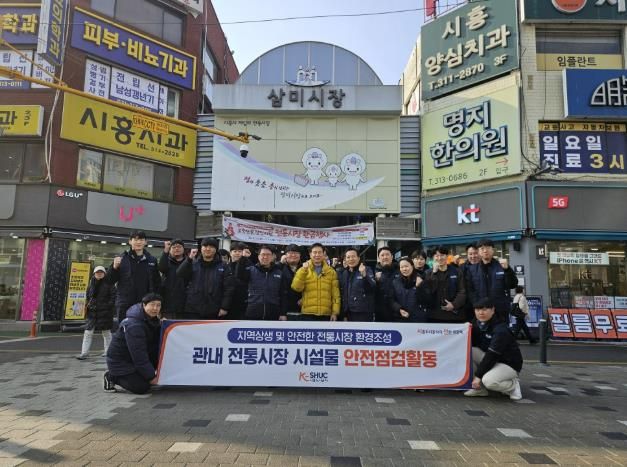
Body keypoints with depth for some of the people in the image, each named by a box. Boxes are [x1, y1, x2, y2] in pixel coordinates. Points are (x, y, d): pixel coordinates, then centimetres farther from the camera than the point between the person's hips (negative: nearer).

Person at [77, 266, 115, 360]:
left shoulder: (108, 284, -4)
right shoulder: (91, 284, 9)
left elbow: (113, 296, -6)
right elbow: (88, 296, 20)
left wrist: (109, 306, -15)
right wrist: (88, 305, 8)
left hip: (105, 312, -4)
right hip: (92, 312, 4)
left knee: (106, 332, 7)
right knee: (88, 332, -1)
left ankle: (108, 351, 18)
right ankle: (84, 353, 4)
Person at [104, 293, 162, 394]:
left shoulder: (153, 319, -1)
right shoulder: (133, 325, -29)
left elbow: (155, 346, 3)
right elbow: (138, 354, -28)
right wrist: (151, 376, -23)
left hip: (135, 358, 8)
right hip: (120, 361, -8)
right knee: (142, 388, -14)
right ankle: (111, 377, 4)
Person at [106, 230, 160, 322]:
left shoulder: (152, 260, 9)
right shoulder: (122, 259, 3)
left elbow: (157, 283, 12)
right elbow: (109, 280, 3)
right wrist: (114, 267, -14)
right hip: (125, 304, -1)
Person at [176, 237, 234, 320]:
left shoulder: (223, 267, 4)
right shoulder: (193, 264, 9)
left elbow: (228, 288, -1)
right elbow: (180, 274, -7)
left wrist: (225, 307, -9)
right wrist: (189, 259, -19)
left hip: (213, 313, -1)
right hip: (192, 311, 1)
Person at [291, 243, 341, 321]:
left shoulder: (331, 272, 9)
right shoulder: (303, 270, 6)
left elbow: (335, 294, 7)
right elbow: (296, 288, -9)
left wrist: (335, 312, -1)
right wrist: (303, 270, -17)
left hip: (325, 314, 1)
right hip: (308, 313, -1)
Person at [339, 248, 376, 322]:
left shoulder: (367, 270, -2)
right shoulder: (343, 273, 12)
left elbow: (373, 288, -17)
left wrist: (364, 275, -32)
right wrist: (344, 314, 13)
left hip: (364, 313, -5)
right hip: (350, 313, 5)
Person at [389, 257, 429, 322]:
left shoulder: (420, 281, 2)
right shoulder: (395, 282, 6)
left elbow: (425, 300, -5)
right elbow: (391, 300, 3)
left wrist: (419, 287, -18)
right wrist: (399, 309, -13)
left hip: (418, 319, -1)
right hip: (399, 319, 1)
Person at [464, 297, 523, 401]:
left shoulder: (500, 330, -24)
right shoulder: (477, 324, -1)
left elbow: (492, 355, -28)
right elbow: (473, 344, 1)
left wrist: (478, 375, -27)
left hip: (509, 364, -7)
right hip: (490, 360, 7)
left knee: (488, 381, -35)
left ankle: (513, 385, 0)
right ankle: (479, 388, -4)